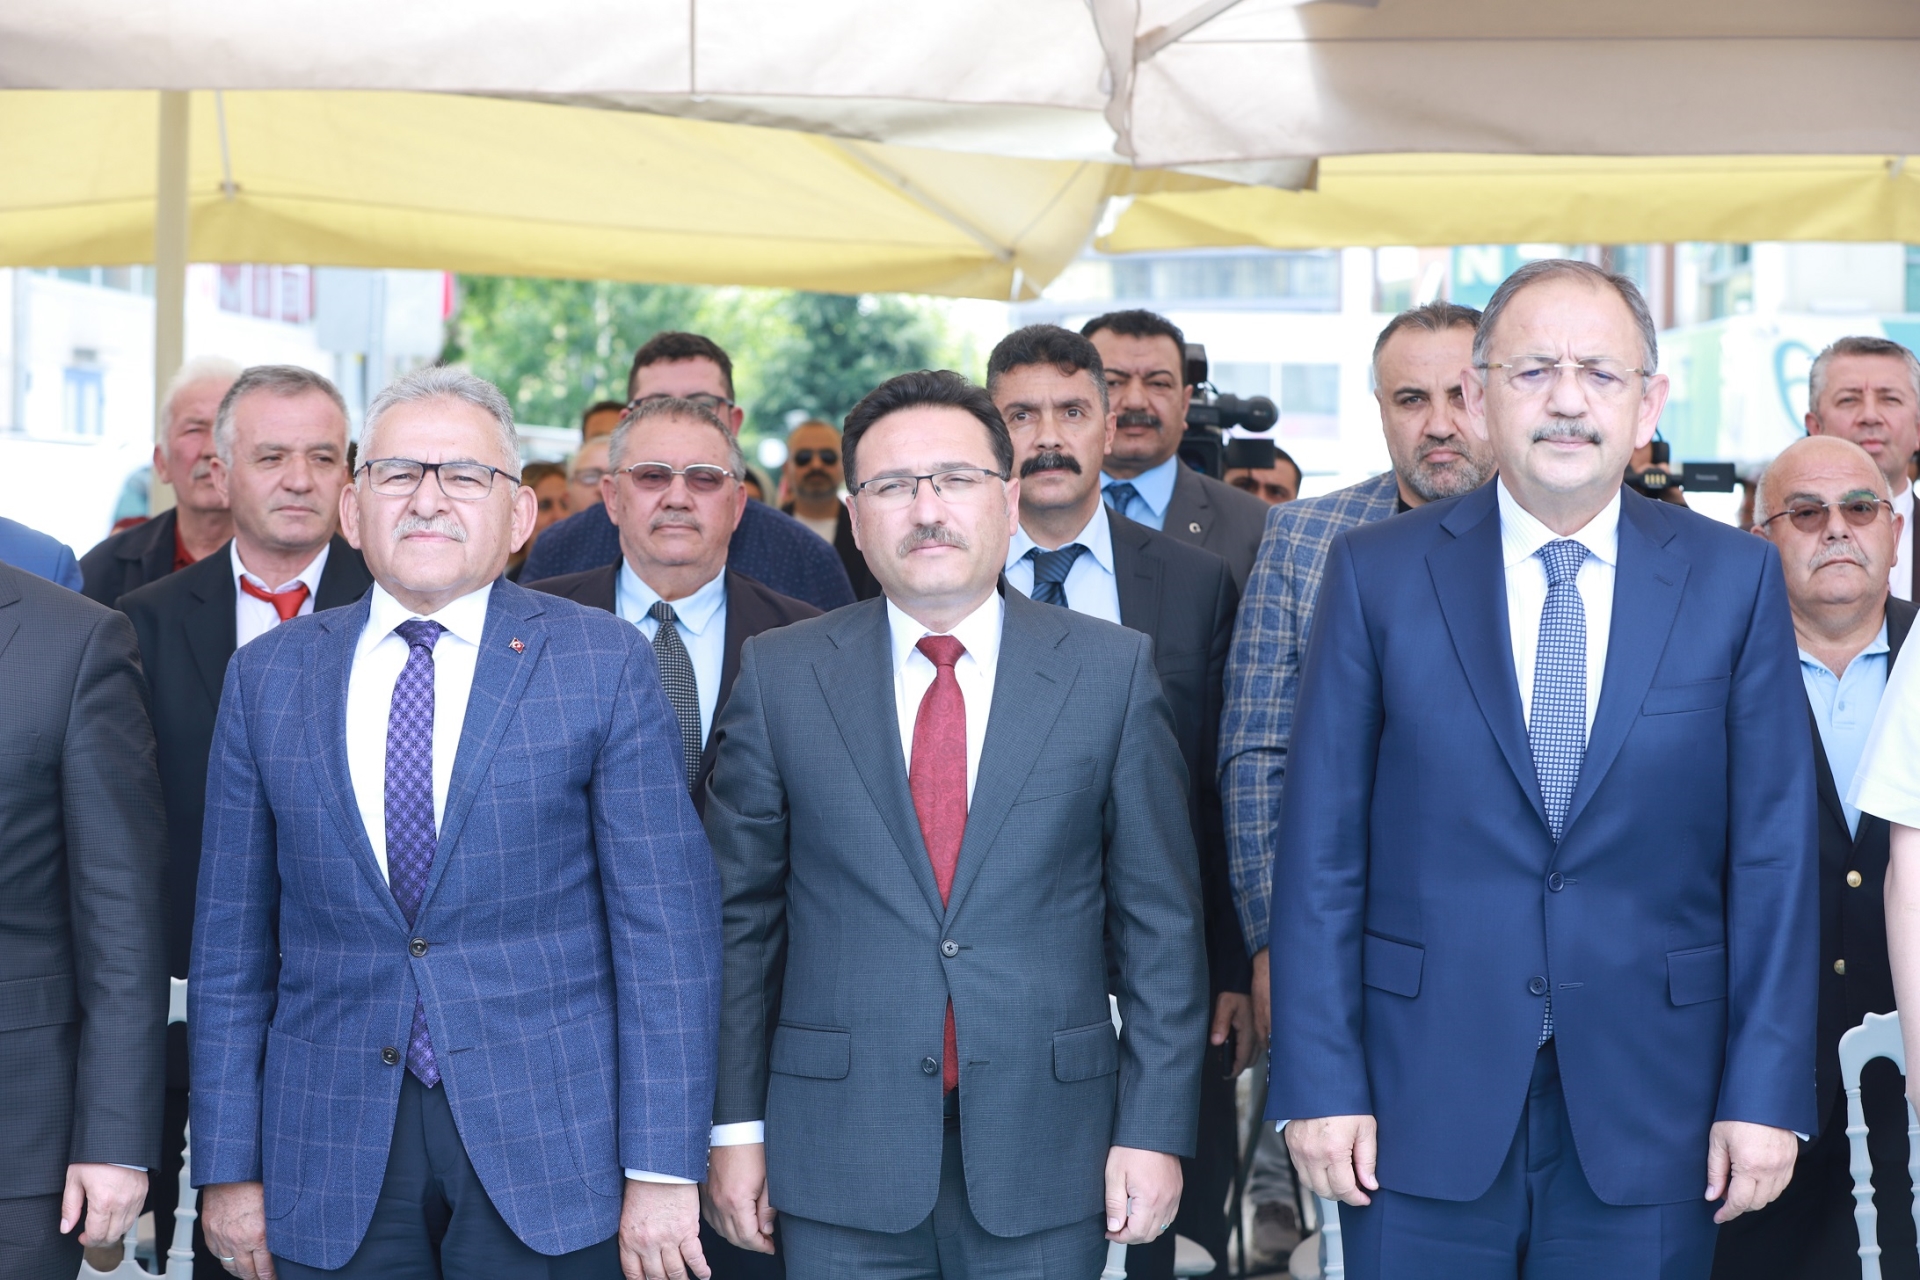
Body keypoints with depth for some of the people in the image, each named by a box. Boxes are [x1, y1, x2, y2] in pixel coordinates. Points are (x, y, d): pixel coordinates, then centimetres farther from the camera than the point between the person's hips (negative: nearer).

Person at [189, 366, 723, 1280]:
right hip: (333, 1153, 2)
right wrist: (230, 1168, 4)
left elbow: (665, 921, -5)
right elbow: (232, 939, 7)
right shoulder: (266, 675, 7)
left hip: (550, 1138, -2)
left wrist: (663, 1170, -10)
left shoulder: (605, 664, -2)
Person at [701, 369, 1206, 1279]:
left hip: (1045, 1158, 0)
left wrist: (1155, 1129, -3)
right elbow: (739, 913, 4)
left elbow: (1161, 920, 1)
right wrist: (735, 1126, 2)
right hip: (840, 1155, 0)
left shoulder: (1112, 671, 1)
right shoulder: (779, 675, 2)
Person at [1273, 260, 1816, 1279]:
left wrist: (1766, 1092, -3)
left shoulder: (1733, 579, 2)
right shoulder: (1377, 573, 0)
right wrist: (1320, 1083, -6)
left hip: (1647, 1106, 1)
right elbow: (1321, 845, -1)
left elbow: (1774, 851, 1)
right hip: (1423, 1108, 0)